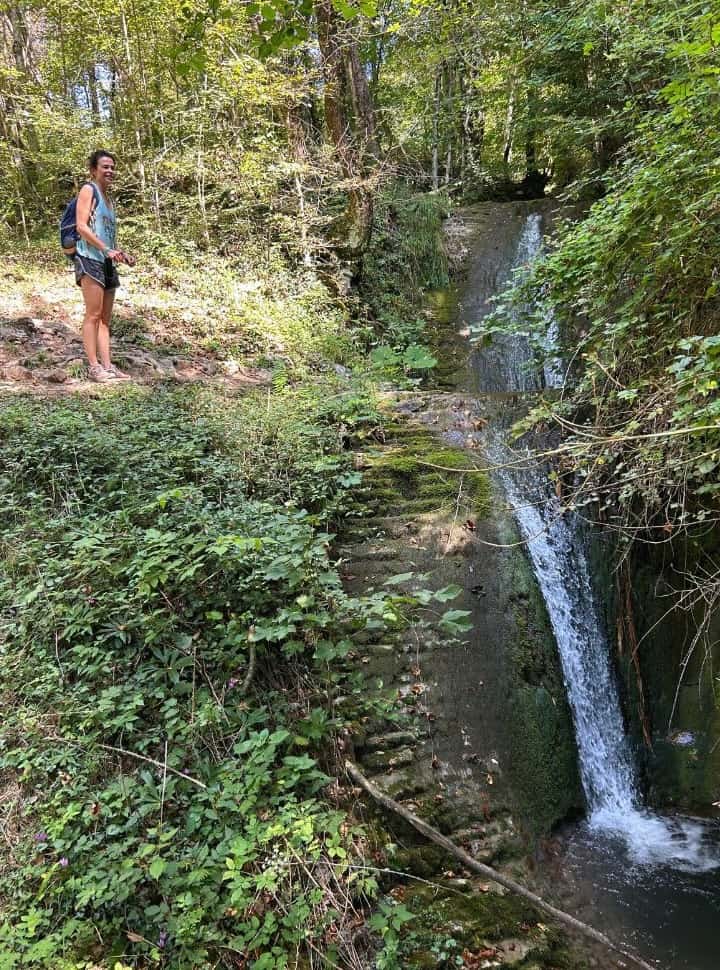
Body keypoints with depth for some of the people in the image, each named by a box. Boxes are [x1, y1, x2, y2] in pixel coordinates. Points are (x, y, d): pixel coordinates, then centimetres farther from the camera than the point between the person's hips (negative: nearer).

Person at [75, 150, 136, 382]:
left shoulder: (108, 198, 23)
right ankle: (93, 366, -11)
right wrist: (106, 250, -18)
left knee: (105, 317, 5)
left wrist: (121, 254, 11)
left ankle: (107, 365, 5)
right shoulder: (88, 190, -1)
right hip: (90, 259, -8)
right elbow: (81, 226, -11)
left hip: (107, 262, 8)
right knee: (93, 314, -11)